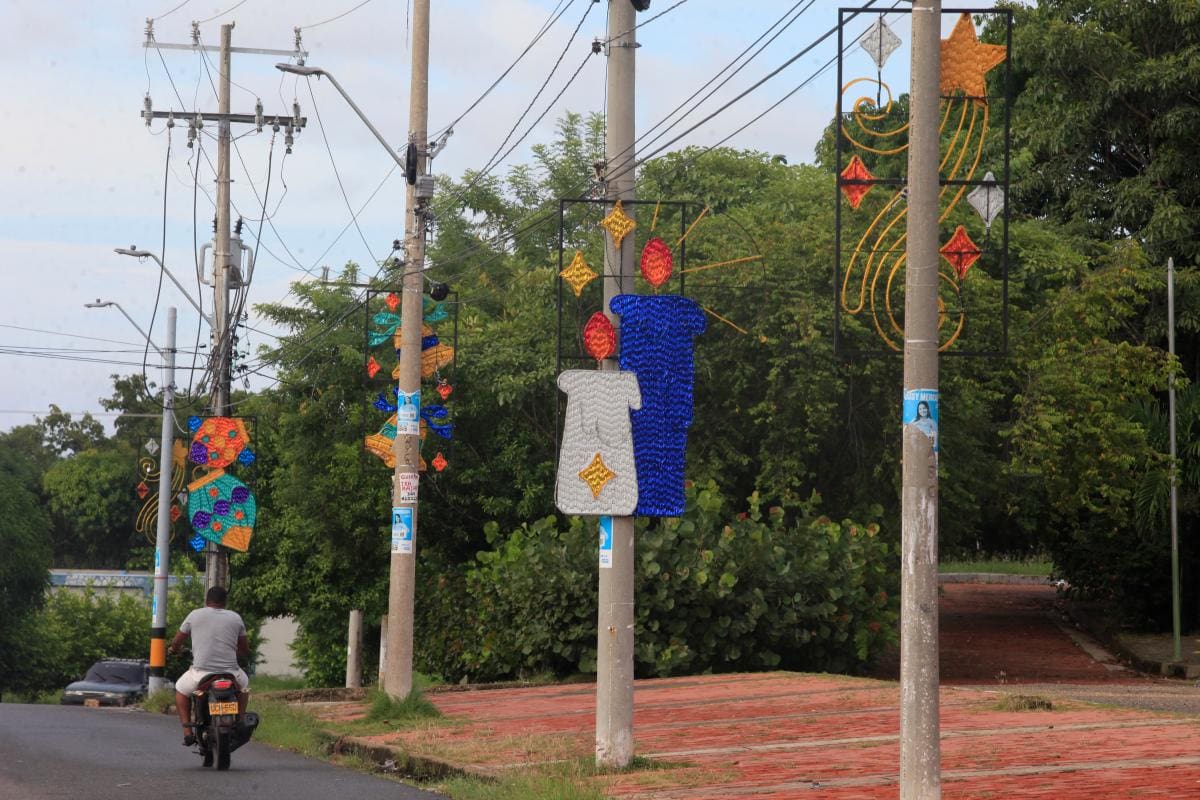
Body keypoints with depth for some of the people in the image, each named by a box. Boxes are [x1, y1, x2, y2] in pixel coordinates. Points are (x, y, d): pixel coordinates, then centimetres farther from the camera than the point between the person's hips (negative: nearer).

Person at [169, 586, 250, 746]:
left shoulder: (195, 615, 4)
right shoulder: (235, 618, 9)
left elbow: (176, 643, 11)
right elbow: (245, 650, 16)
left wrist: (175, 649, 36)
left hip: (201, 673, -2)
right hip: (231, 675, 2)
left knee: (180, 690, 29)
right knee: (244, 685, 36)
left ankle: (188, 732, 16)